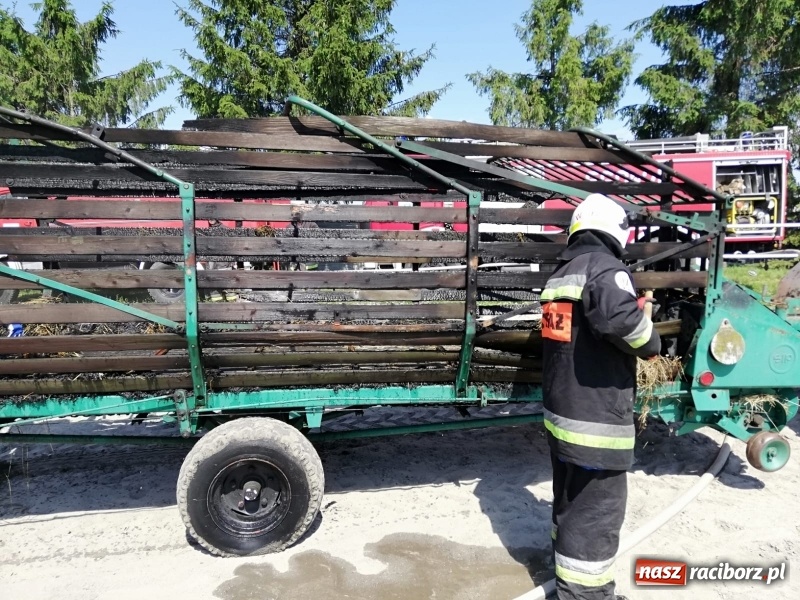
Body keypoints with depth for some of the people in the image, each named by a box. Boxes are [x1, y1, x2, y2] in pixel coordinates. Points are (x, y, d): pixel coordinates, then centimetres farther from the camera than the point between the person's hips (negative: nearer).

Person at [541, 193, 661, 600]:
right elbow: (620, 317, -33)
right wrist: (650, 344, -13)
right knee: (596, 510, 2)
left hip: (561, 412, 10)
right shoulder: (605, 268, -15)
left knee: (570, 501, 24)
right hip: (595, 419, -9)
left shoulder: (561, 274, 14)